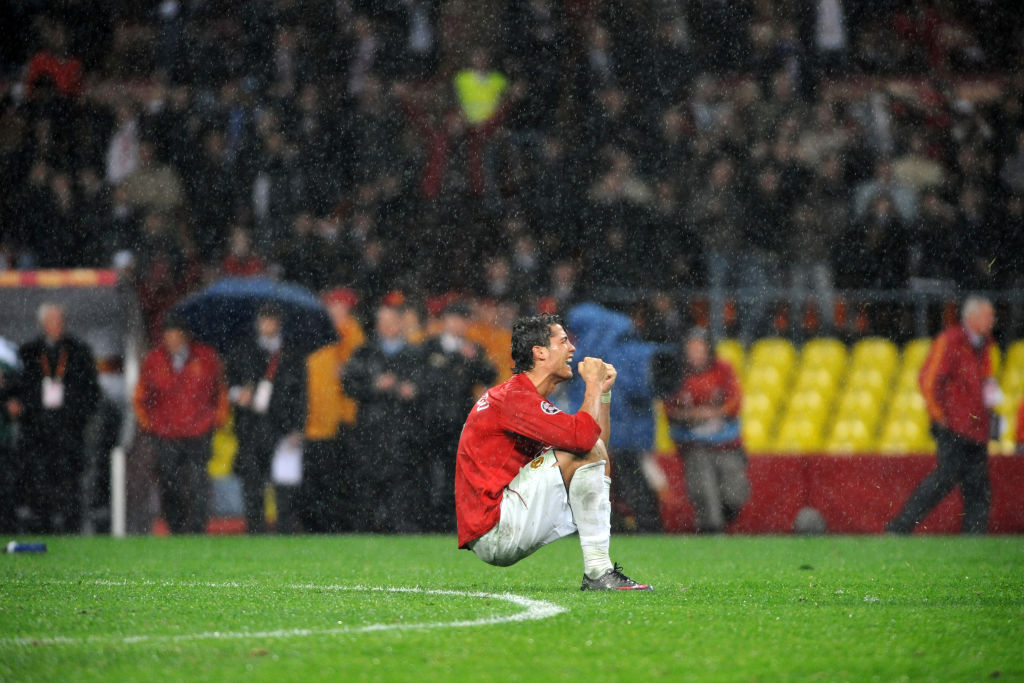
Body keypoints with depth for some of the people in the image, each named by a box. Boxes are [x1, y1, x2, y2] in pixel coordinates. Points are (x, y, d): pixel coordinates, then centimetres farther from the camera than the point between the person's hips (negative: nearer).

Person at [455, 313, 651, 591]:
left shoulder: (530, 399, 19)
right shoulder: (513, 397, -14)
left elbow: (598, 444, 22)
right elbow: (583, 437, -26)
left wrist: (604, 392, 14)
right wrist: (593, 383, -10)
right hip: (492, 533, -11)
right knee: (582, 453, -17)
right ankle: (597, 572, -20)